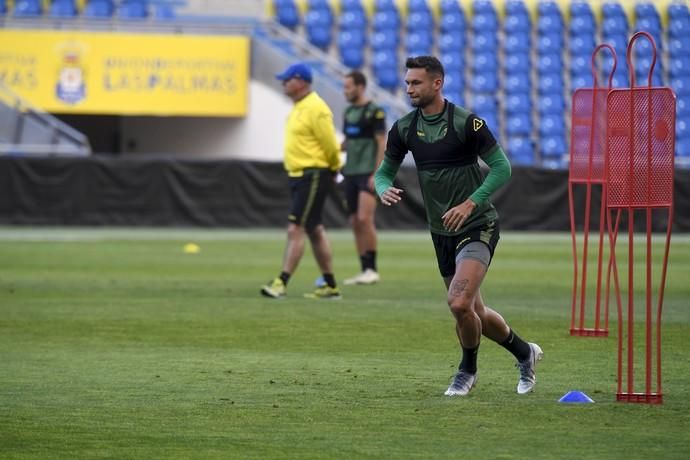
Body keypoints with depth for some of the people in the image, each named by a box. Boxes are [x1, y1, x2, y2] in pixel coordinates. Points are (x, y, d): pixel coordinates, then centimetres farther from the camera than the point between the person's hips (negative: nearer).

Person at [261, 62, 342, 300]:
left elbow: (330, 145, -16)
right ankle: (330, 286, 18)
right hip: (298, 175, 10)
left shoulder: (316, 109, -17)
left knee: (295, 229, -13)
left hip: (313, 177, -10)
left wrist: (332, 169, -2)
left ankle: (281, 283, -16)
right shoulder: (299, 108, 14)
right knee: (314, 231, 13)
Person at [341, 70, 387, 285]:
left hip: (367, 173, -8)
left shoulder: (374, 112, -7)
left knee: (365, 219, -15)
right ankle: (364, 270, 10)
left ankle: (372, 269, -9)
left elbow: (382, 144, -10)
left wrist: (376, 174, -16)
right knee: (355, 223, 5)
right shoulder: (349, 112, 14)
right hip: (351, 173, 8)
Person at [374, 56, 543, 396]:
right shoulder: (403, 129, 1)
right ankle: (524, 352, 37)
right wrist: (384, 189, -14)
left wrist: (471, 203, -23)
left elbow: (502, 167, -13)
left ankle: (468, 369, 3)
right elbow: (384, 171, 10)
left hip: (477, 227, -6)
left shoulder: (466, 122, -15)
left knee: (459, 303, -23)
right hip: (441, 233, 6)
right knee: (475, 314, 12)